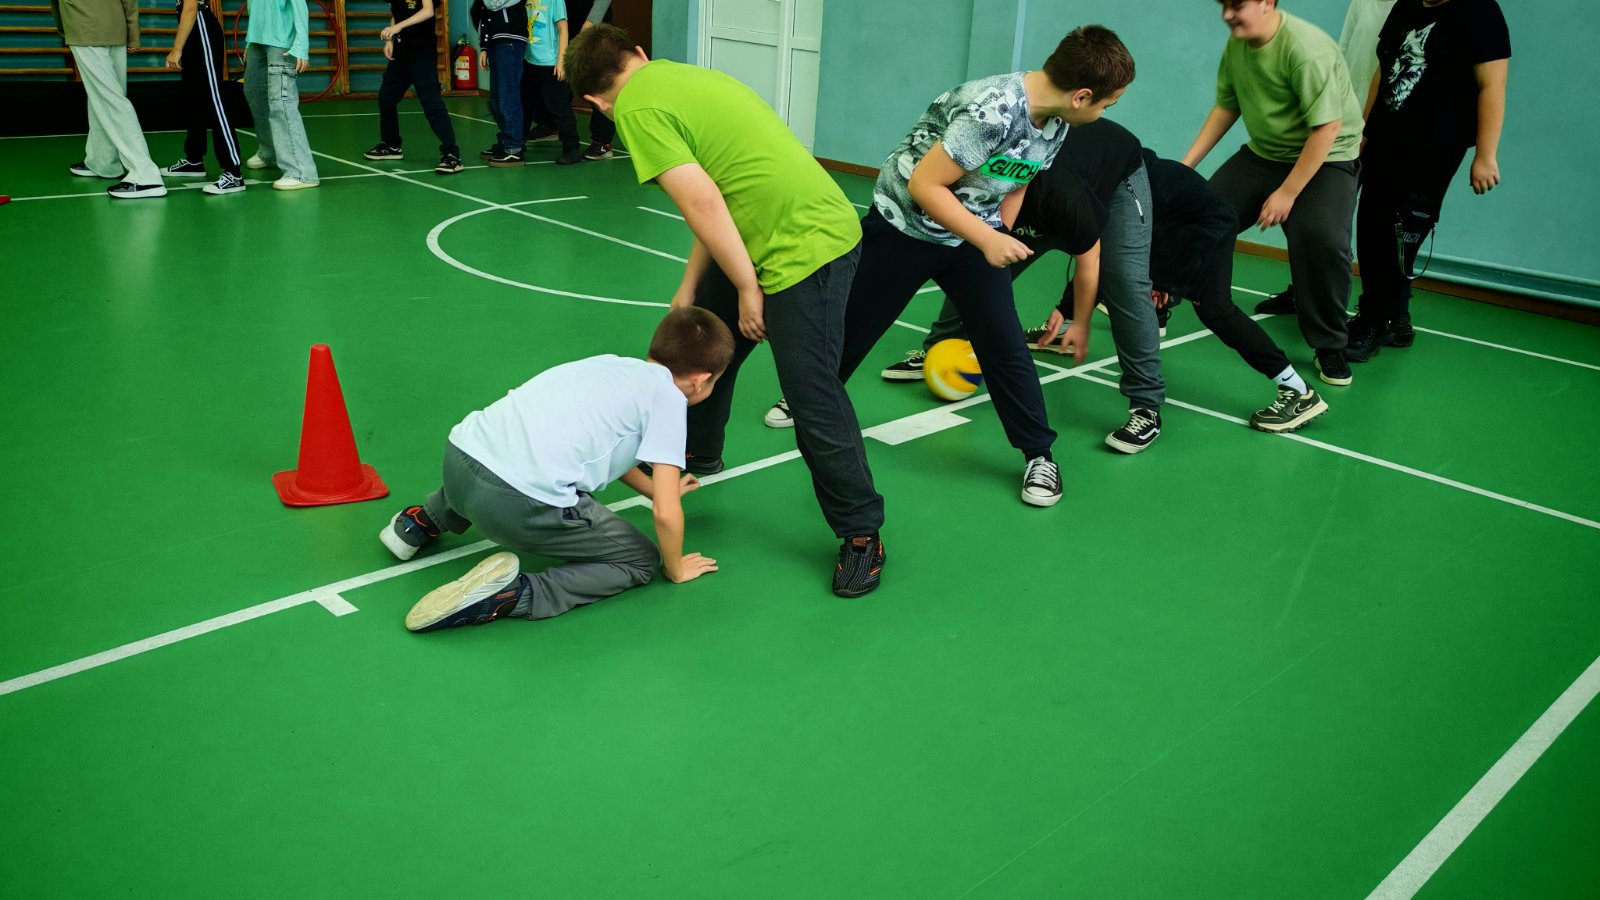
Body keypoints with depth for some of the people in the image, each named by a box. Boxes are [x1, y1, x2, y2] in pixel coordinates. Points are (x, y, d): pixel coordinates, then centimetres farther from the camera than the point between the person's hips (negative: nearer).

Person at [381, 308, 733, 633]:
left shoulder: (611, 365, 22)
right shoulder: (668, 395, 2)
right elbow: (666, 513, -2)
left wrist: (655, 489, 49)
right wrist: (675, 568, 17)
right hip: (522, 505, -8)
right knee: (641, 561, 13)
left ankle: (421, 523, 38)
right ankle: (514, 594, -7)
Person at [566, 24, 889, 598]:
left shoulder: (638, 106, -10)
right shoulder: (685, 76, 18)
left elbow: (702, 203, -18)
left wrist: (748, 290, -10)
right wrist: (689, 290, 18)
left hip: (806, 247, -10)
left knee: (814, 401, -4)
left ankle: (861, 534, 10)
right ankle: (696, 451, 44)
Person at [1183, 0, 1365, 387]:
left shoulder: (1306, 50, -25)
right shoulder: (1237, 43, -3)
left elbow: (1327, 127, -26)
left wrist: (1287, 193, -23)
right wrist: (1187, 164, 5)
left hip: (1325, 159, -7)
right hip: (1262, 154, 7)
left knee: (1321, 238, -28)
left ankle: (1330, 345, -8)